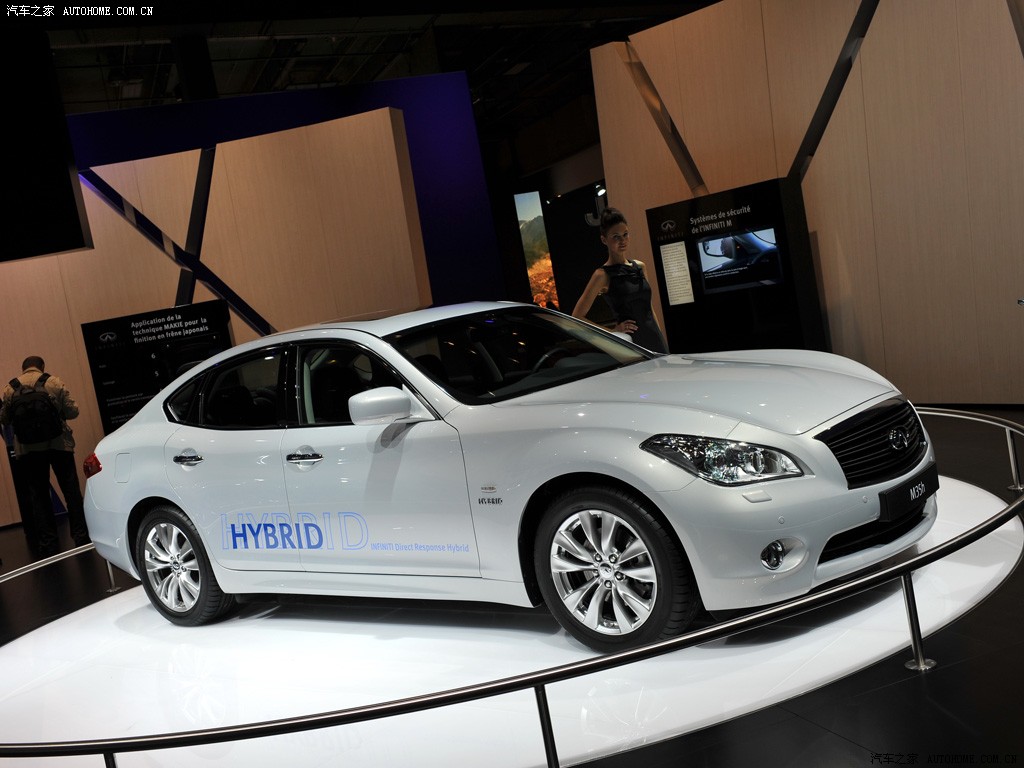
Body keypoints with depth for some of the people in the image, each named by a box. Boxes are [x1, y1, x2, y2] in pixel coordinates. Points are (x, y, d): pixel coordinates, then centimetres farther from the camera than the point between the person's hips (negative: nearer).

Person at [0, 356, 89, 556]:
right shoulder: (54, 382, -2)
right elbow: (73, 410, -5)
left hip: (27, 448, 1)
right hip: (59, 443, -1)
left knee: (38, 495, 9)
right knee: (71, 490, 7)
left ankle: (48, 543, 10)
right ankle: (81, 535, 8)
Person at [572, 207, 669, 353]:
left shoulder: (639, 267, 11)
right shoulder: (603, 275, -6)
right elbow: (577, 316, -10)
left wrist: (663, 339, 15)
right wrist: (612, 331, -11)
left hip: (655, 340, 6)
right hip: (630, 343, -6)